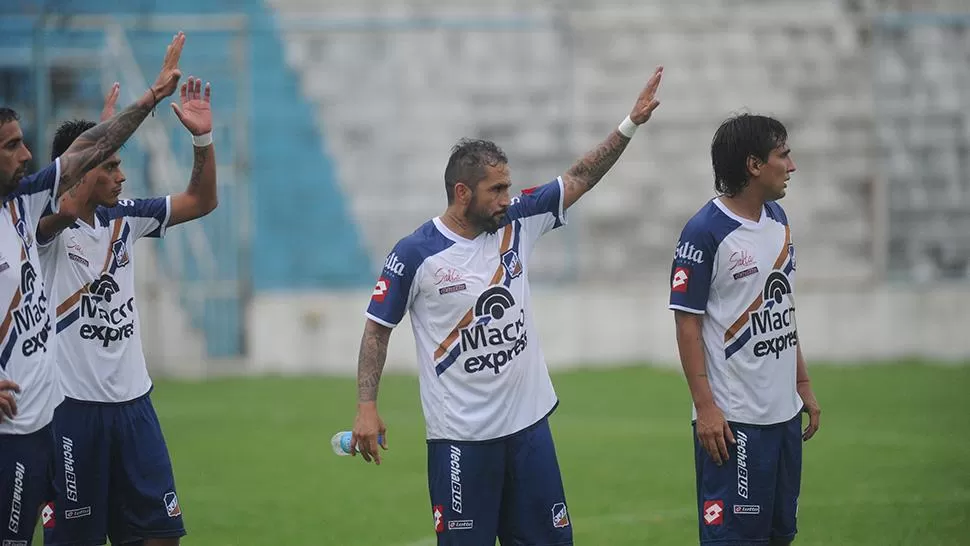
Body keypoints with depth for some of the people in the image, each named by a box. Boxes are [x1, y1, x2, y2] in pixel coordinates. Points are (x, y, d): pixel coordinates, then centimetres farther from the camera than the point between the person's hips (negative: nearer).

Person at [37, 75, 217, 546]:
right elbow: (64, 209, -33)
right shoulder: (48, 225, -9)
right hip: (73, 403, -6)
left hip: (132, 399, 6)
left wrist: (202, 138, -1)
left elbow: (201, 201, 15)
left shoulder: (124, 217, 9)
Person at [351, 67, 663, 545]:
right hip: (460, 436, -5)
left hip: (529, 423, 5)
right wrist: (366, 407, -8)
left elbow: (580, 178, 8)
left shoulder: (516, 224, 4)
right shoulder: (415, 254, -9)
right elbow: (378, 329, -2)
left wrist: (630, 124, -1)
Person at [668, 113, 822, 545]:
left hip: (784, 410, 8)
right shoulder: (706, 232, -13)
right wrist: (705, 408, -16)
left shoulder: (777, 219, 11)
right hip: (734, 419, -8)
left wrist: (803, 386, 17)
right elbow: (687, 324, -12)